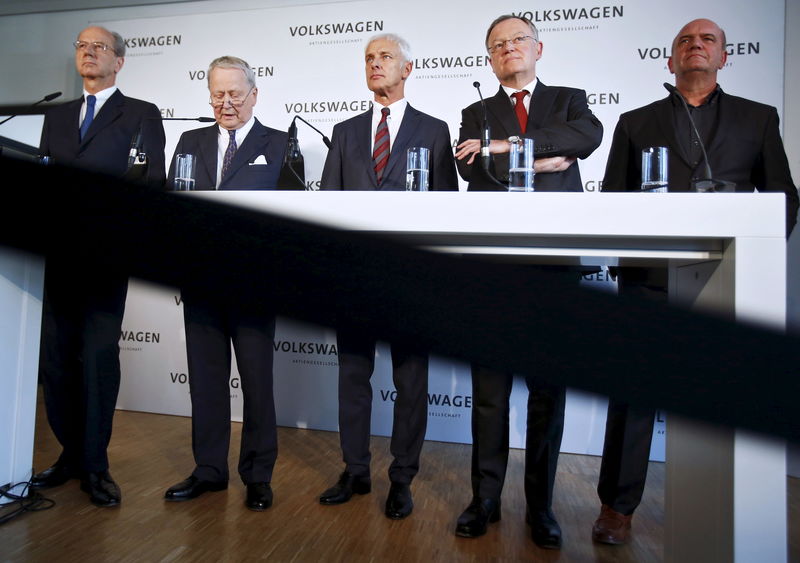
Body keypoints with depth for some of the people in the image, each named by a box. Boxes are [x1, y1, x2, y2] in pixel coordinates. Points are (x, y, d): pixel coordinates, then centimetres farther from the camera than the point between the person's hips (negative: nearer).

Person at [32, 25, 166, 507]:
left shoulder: (142, 114, 7)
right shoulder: (57, 117, 23)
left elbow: (152, 182, -2)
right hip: (56, 252, 5)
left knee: (99, 355, -6)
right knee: (56, 356, 7)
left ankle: (96, 465, 5)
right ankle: (71, 454, 21)